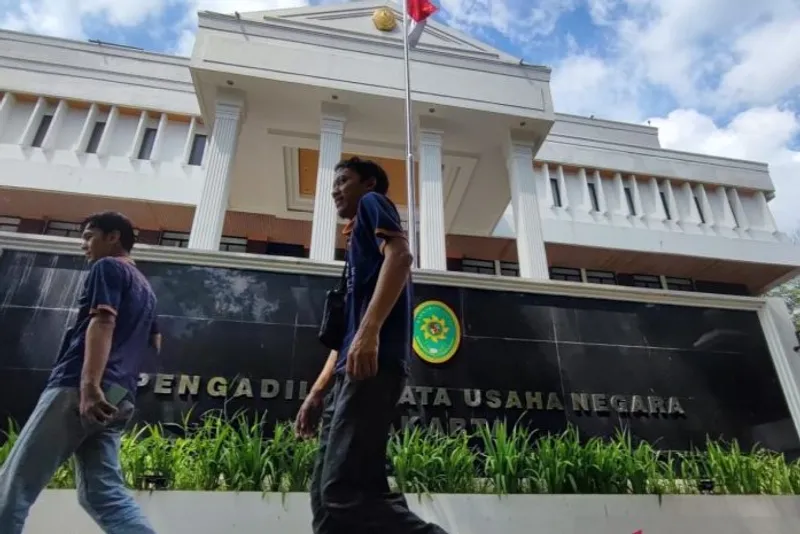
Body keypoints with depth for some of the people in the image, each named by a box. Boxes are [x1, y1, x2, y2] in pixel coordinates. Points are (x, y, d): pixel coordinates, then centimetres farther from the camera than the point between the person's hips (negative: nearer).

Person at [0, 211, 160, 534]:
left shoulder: (108, 267, 2)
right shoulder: (145, 288, 27)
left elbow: (103, 322, -14)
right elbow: (154, 343, 31)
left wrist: (89, 385, -23)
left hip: (77, 388, -8)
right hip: (118, 399, 8)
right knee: (104, 494, 2)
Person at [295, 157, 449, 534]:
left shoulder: (373, 204, 12)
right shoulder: (357, 239, 34)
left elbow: (400, 255, -11)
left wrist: (369, 330, -24)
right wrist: (317, 391, 23)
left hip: (373, 362, -9)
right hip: (352, 370, 10)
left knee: (346, 490, -17)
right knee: (326, 494, 4)